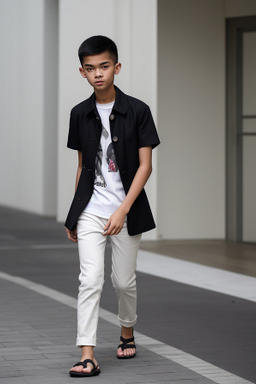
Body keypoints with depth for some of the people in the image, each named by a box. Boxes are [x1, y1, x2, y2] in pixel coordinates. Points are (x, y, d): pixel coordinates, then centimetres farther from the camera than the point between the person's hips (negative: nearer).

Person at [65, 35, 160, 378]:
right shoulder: (80, 114, 4)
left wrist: (123, 210, -16)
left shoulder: (137, 111, -6)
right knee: (91, 279, -10)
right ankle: (88, 357, -13)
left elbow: (145, 166, -8)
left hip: (127, 210, -1)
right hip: (90, 210, 2)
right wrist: (75, 214, 15)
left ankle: (127, 334, 37)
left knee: (124, 281, 9)